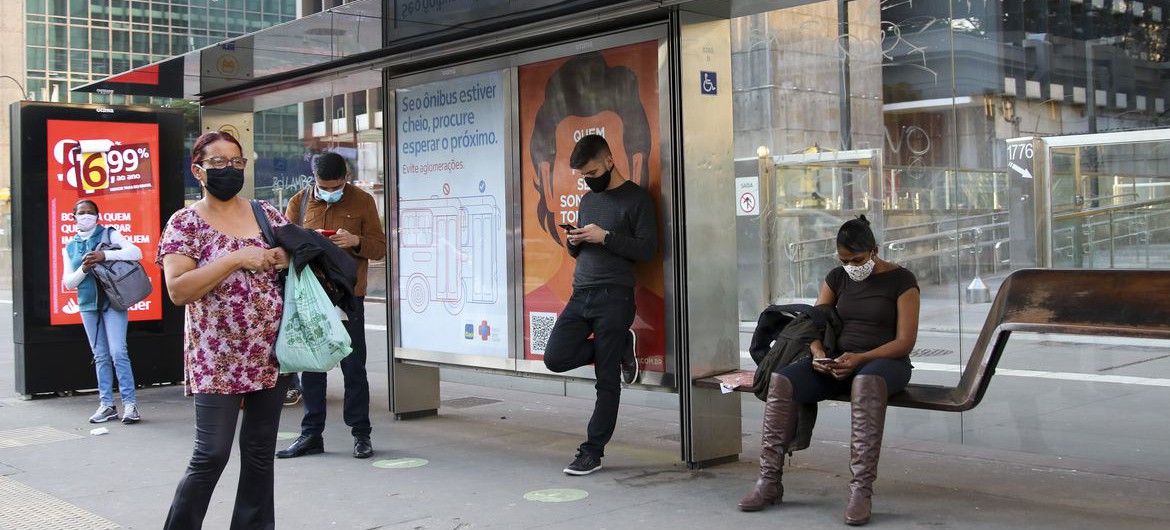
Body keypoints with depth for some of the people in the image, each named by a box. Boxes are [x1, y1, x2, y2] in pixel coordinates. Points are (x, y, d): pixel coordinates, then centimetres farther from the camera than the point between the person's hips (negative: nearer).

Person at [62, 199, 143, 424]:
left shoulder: (109, 234, 1)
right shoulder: (70, 247, 13)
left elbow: (136, 252, -13)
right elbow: (68, 282, 10)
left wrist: (105, 255, -24)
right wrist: (83, 269, -11)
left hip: (113, 302, -4)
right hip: (88, 305, 4)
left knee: (118, 353, -12)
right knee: (100, 356, 8)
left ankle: (129, 404, -9)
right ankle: (106, 405, 12)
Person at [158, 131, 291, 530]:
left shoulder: (268, 215, 10)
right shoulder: (186, 223, -3)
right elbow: (177, 290, -14)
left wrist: (288, 257, -4)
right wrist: (236, 259, -20)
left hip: (270, 356, 5)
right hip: (217, 360, -5)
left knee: (261, 453, 11)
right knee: (211, 455, -6)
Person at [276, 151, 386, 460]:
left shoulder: (362, 202, 4)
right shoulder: (298, 203, 9)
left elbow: (379, 248, 5)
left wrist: (356, 241, -16)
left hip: (349, 295, -2)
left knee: (353, 367, 2)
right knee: (310, 366, 6)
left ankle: (361, 434, 11)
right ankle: (311, 434, 15)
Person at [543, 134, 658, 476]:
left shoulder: (636, 198, -3)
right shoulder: (588, 199, 19)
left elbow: (648, 249, -10)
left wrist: (605, 237, -16)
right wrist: (575, 241, 1)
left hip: (614, 297, -7)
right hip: (580, 294, 7)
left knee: (607, 380, -2)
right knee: (556, 358, -7)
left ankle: (593, 451, 8)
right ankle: (620, 348, 15)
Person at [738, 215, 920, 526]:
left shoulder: (901, 280, -2)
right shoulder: (837, 278, 13)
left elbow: (905, 341, -9)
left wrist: (859, 358, -23)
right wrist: (818, 354, -13)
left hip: (884, 361, -4)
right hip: (839, 361, 5)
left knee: (866, 382, -44)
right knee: (781, 380, -25)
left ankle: (861, 490, -44)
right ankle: (769, 482, -21)